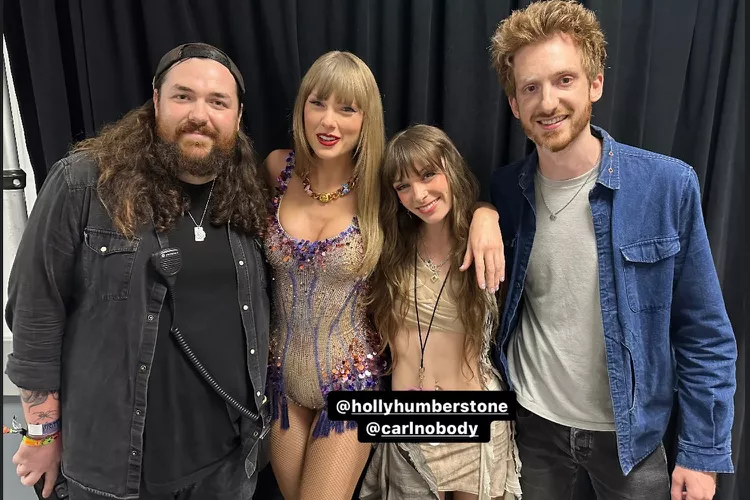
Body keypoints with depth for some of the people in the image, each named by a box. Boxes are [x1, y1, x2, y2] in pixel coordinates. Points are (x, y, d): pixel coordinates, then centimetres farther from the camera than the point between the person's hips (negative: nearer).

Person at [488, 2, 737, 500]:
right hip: (531, 423, 2)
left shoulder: (669, 185, -15)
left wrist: (704, 452, -7)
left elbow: (705, 337, -9)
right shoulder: (502, 191, -8)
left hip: (630, 431, -1)